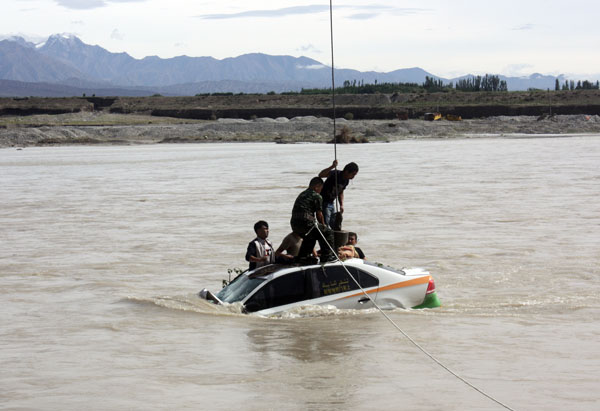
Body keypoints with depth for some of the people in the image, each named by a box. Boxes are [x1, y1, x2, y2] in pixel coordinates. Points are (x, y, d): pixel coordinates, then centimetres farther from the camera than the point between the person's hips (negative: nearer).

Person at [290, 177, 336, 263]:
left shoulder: (301, 195, 23)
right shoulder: (317, 196, 0)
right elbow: (319, 214, 2)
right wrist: (323, 226, 21)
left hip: (294, 224, 8)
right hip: (305, 223, -8)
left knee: (311, 235, 35)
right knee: (328, 232, 5)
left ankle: (303, 255, 32)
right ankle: (326, 256, 1)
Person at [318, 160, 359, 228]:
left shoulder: (346, 181, 3)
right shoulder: (335, 174, -22)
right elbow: (321, 175, -40)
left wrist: (341, 205, 7)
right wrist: (332, 167, -53)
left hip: (331, 204, 9)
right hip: (323, 202, -9)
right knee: (326, 227, -15)